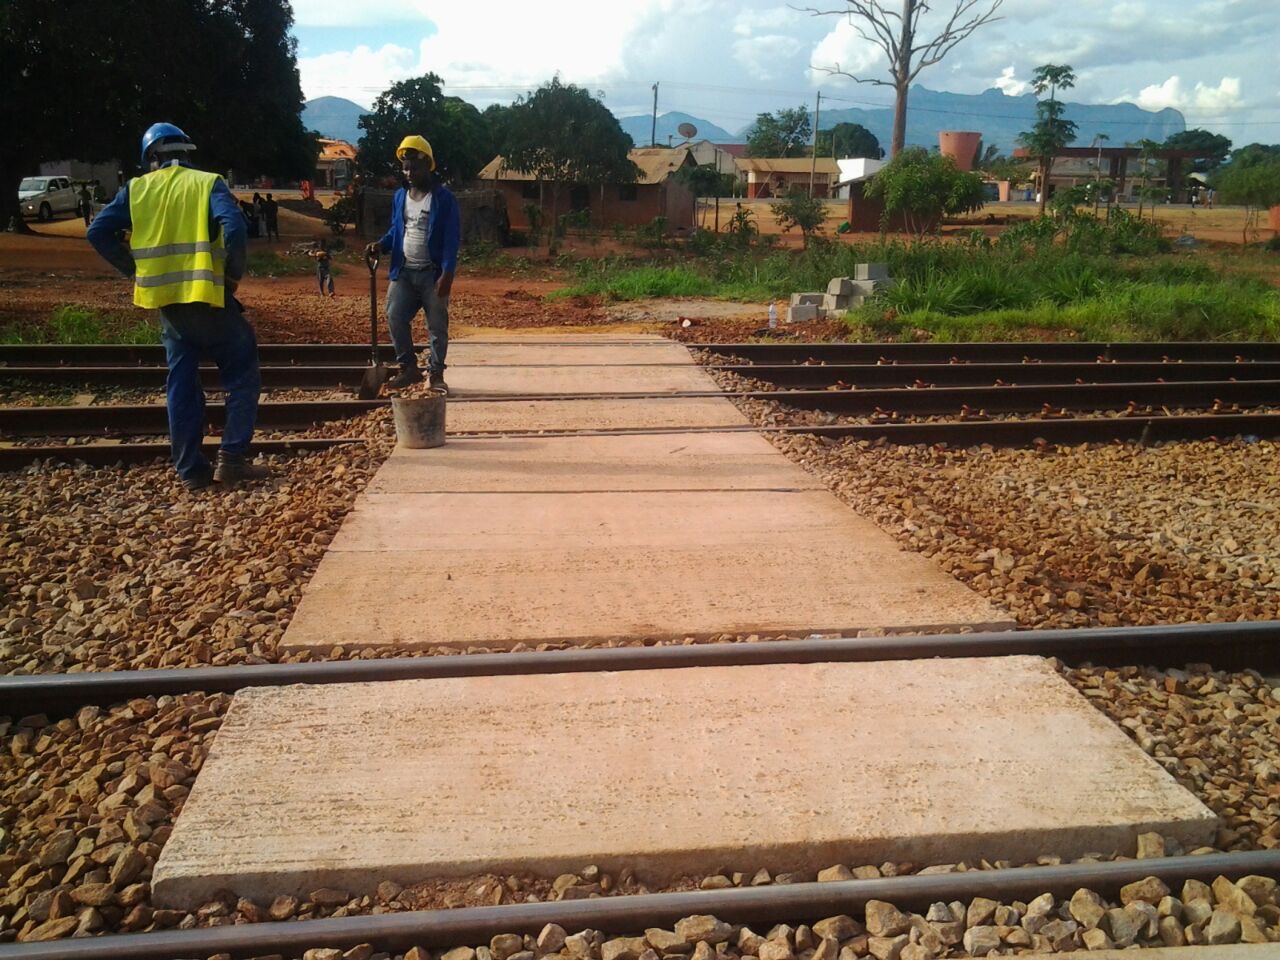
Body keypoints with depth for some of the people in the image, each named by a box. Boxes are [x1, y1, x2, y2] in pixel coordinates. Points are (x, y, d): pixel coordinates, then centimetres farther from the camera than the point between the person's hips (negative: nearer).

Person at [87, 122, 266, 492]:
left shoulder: (137, 189, 9)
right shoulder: (208, 183, -1)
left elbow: (98, 231, 3)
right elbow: (234, 227, -18)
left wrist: (134, 268, 12)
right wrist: (234, 273, -6)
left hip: (167, 301, 4)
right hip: (208, 297, -4)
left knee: (182, 385, 10)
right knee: (242, 375, 7)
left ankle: (191, 469, 12)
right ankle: (232, 457, -2)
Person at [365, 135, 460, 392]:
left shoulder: (443, 198, -9)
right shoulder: (400, 196, 9)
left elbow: (452, 239, -13)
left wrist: (447, 274, -21)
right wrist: (381, 244, -3)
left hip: (432, 273, -5)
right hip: (403, 271, 5)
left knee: (437, 326, 3)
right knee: (395, 318, -1)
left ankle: (435, 373, 14)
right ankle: (408, 368, 13)